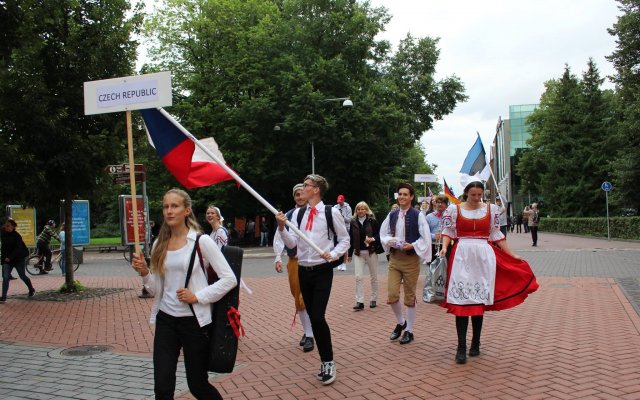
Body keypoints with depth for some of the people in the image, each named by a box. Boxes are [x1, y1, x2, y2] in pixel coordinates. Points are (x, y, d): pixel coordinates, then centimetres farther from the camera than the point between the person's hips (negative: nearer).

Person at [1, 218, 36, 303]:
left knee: (22, 276, 8)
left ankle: (31, 289, 31)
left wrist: (10, 257, -26)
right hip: (7, 258, 5)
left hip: (19, 258, -5)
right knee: (5, 277, -5)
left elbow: (18, 249, -20)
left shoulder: (16, 236, -15)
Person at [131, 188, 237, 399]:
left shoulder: (201, 240, -8)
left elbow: (229, 279, -9)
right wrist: (144, 272, -9)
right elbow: (157, 289, 9)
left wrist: (197, 296, -15)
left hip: (193, 320, -4)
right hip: (165, 320, 4)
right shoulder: (159, 244, 6)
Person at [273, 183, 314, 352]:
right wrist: (278, 258, -3)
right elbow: (279, 238, 4)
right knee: (297, 299, 12)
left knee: (306, 299, -8)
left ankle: (310, 336, 1)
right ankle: (306, 331, 26)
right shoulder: (288, 215, 4)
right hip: (293, 262, 5)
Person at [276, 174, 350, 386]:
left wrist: (333, 254, -15)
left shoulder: (331, 212, -6)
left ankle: (328, 363, 5)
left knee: (318, 317, -13)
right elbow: (291, 243, 1)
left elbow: (344, 240, 1)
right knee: (313, 318, 10)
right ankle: (325, 362, 22)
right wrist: (282, 228, -15)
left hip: (322, 271, -5)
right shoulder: (297, 214, 6)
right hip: (303, 271, 5)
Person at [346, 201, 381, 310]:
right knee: (359, 277, -6)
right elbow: (351, 239, 7)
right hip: (358, 252, 2)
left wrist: (373, 239, -25)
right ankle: (360, 302, -4)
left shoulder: (372, 221, -5)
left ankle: (374, 299, 22)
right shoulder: (353, 222, 2)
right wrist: (350, 254, 10)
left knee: (373, 276, 9)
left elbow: (379, 234, -4)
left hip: (371, 251, -1)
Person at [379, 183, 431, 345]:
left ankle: (409, 331, 18)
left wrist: (412, 245, -19)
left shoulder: (418, 215, -7)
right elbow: (383, 233, 12)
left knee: (410, 296, 5)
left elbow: (426, 238, -7)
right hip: (394, 258, 3)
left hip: (411, 259, -3)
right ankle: (401, 322, 24)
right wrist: (388, 241, -8)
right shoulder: (392, 215, 6)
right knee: (392, 295, -2)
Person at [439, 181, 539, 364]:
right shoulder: (454, 209, 4)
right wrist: (444, 247, -16)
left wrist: (512, 255, 10)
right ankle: (461, 347, -3)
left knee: (479, 300, 6)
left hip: (484, 257, 2)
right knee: (461, 300, -6)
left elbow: (496, 235, 12)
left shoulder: (491, 209, 8)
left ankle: (475, 344, 18)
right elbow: (448, 231, 3)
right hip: (462, 256, -2)